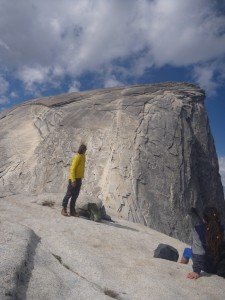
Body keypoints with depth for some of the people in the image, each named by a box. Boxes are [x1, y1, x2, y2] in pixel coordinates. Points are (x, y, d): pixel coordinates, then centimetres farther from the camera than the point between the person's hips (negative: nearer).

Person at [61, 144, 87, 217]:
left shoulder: (82, 156, 14)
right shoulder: (77, 157, -15)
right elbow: (72, 169, -19)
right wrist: (73, 180, -23)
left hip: (79, 179, 8)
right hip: (74, 178, -8)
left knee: (75, 195, 8)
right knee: (69, 194, -3)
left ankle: (72, 211, 12)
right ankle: (64, 209, 7)